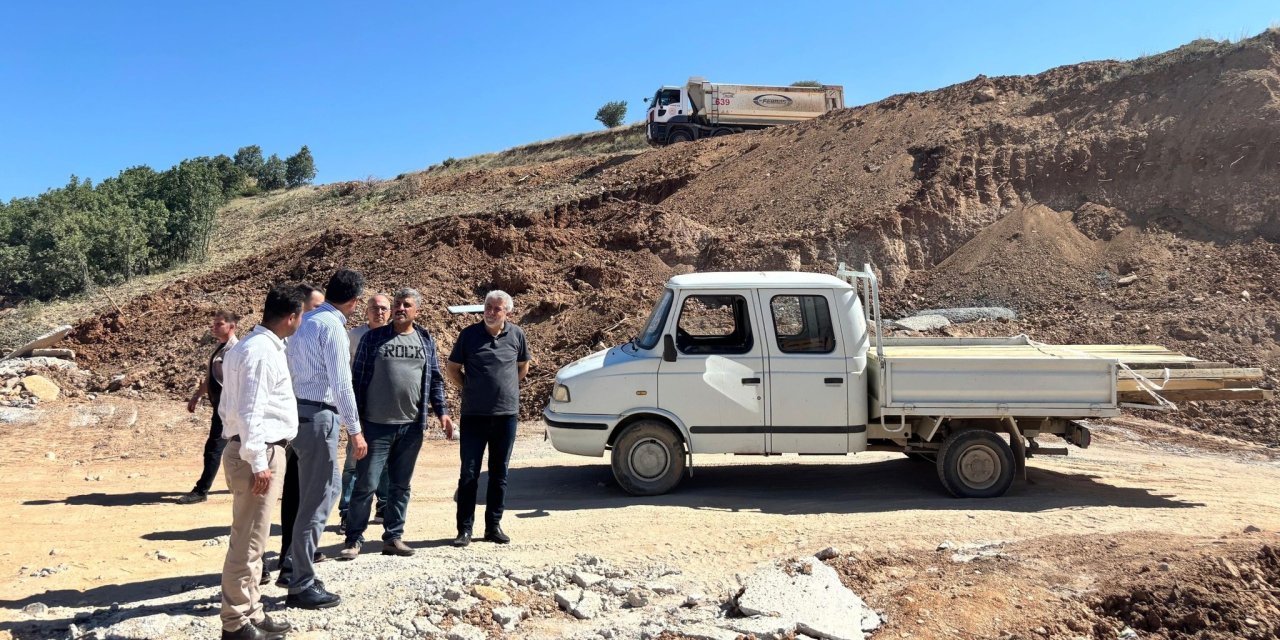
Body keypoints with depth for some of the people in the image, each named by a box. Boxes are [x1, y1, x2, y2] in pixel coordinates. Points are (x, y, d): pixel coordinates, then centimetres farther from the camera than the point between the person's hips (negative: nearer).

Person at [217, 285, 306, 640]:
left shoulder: (249, 346, 14)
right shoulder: (263, 352, -17)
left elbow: (229, 406, 18)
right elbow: (250, 411, -22)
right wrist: (258, 463, -21)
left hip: (244, 449, 10)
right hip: (259, 453, -10)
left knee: (251, 541, 17)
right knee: (248, 542, -2)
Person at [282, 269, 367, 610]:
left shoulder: (306, 321, 13)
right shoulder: (331, 326, -15)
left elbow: (291, 368, 15)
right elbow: (341, 383, -18)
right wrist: (355, 429, -13)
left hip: (300, 411, 9)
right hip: (318, 416, -9)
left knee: (329, 487, 20)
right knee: (316, 500, -1)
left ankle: (295, 563, 29)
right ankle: (301, 586, 7)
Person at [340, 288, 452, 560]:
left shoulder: (427, 341, 9)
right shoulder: (373, 338, 1)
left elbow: (435, 379, 13)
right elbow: (357, 379, 1)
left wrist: (441, 411, 4)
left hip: (411, 426, 3)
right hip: (376, 425, -3)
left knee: (401, 486, 11)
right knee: (366, 485, 0)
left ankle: (393, 537, 21)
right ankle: (354, 539, 10)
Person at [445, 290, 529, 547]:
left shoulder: (516, 335, 2)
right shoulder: (469, 334, -2)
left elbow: (523, 366, 18)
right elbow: (451, 369, 8)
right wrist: (470, 389, 3)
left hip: (506, 414, 2)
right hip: (474, 415, -1)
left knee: (499, 473, 10)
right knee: (469, 474, 1)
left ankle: (494, 525, 20)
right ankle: (465, 528, 9)